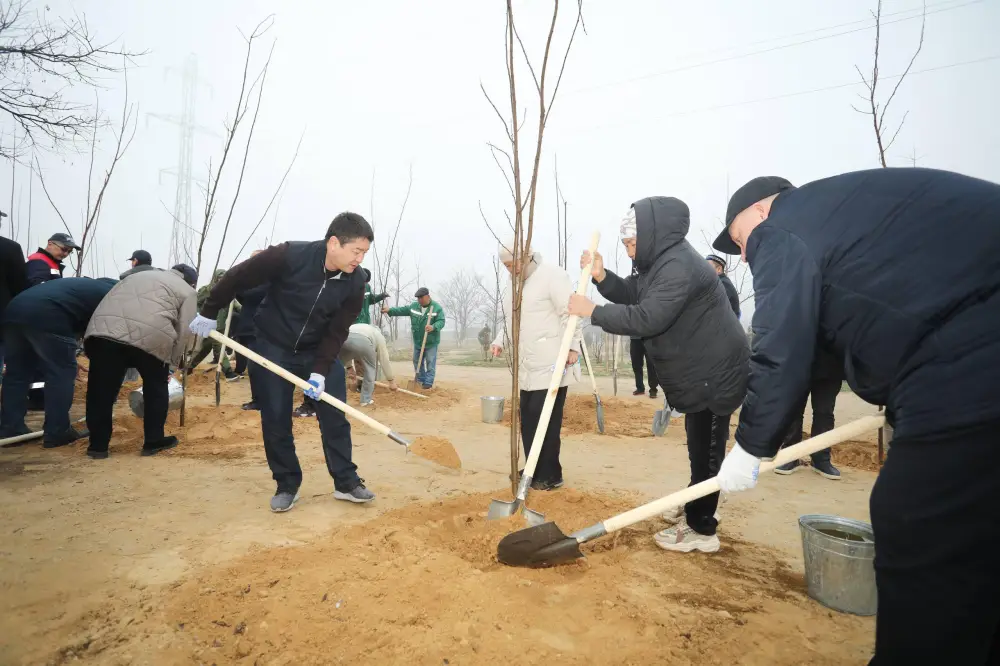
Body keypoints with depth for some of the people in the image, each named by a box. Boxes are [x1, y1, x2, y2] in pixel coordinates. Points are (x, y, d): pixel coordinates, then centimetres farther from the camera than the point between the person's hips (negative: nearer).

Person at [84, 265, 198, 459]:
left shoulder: (141, 275, 37)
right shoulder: (187, 291, 19)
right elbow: (184, 331, 8)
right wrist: (172, 363, 18)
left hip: (103, 328, 5)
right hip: (150, 335, -4)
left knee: (102, 389, 15)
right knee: (156, 387, 16)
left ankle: (98, 445, 23)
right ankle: (153, 441, 23)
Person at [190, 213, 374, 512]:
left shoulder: (355, 282, -18)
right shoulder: (289, 256, -28)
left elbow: (337, 331, -13)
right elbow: (237, 278, -15)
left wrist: (320, 371, -21)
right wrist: (209, 313, -6)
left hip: (320, 350, 2)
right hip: (274, 346, -2)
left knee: (335, 417, -1)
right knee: (275, 419, 1)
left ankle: (346, 482, 11)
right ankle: (287, 485, 17)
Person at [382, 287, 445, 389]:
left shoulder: (437, 307, -15)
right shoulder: (414, 306, 2)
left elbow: (441, 322, -22)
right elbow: (402, 310, 8)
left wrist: (433, 327, -40)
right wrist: (389, 310, -1)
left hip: (431, 342, -6)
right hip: (417, 341, 6)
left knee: (430, 362, -1)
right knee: (417, 361, 14)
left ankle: (428, 382, 6)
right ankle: (420, 380, 28)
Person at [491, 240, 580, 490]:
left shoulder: (552, 275, -9)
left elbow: (570, 313, -14)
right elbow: (509, 319, 25)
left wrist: (572, 346, -20)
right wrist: (499, 341, 9)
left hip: (551, 367, -8)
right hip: (527, 369, 9)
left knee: (546, 422, -6)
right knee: (527, 421, 12)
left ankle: (550, 476, 8)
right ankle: (534, 472, 25)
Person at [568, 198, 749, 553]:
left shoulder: (679, 265, -25)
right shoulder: (660, 261, 10)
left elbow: (647, 318, -32)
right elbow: (631, 294, 11)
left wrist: (593, 312, -24)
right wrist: (601, 276, -6)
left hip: (714, 374, -11)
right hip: (698, 372, 11)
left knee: (706, 449, -2)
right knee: (699, 447, 21)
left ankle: (701, 529, 10)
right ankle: (694, 510, 37)